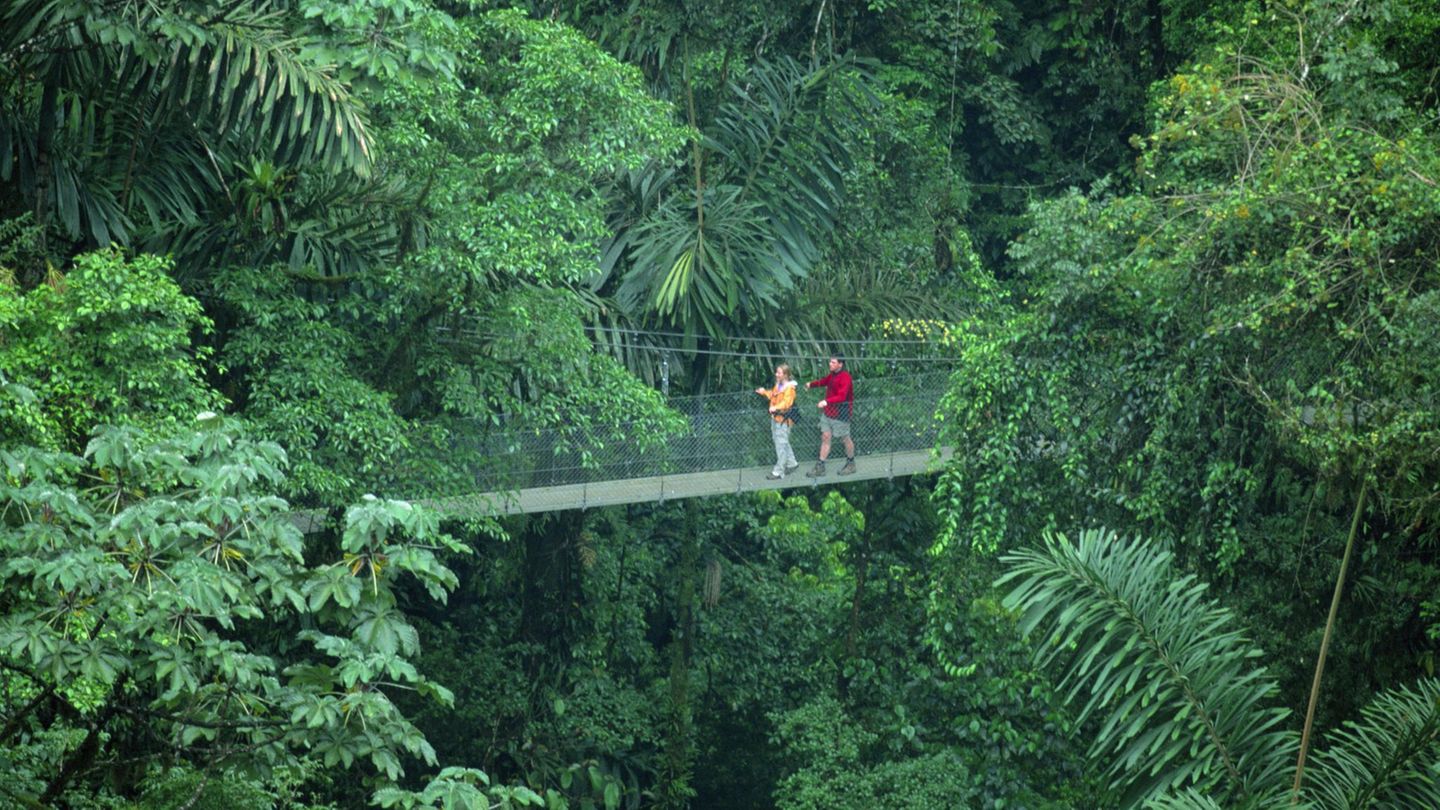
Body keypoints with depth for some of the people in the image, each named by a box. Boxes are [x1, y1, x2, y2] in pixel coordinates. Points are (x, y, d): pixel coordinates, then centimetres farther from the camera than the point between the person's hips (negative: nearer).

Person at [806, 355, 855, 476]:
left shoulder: (845, 378, -21)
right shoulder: (832, 375, 7)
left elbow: (841, 396, -32)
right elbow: (823, 381, 28)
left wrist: (826, 401, -42)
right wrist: (811, 384, 18)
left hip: (840, 414, -8)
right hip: (828, 412, 8)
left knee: (846, 438, 8)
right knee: (825, 437, 5)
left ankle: (851, 464, 27)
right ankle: (820, 467, 7)